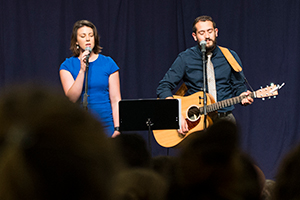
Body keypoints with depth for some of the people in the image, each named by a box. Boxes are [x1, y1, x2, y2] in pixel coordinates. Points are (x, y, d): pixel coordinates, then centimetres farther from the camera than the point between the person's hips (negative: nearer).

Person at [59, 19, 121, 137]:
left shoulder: (108, 63, 6)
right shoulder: (67, 66, 4)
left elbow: (115, 100, 4)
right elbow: (72, 98, -10)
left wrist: (117, 128, -6)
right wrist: (82, 70, -17)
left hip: (105, 123, 1)